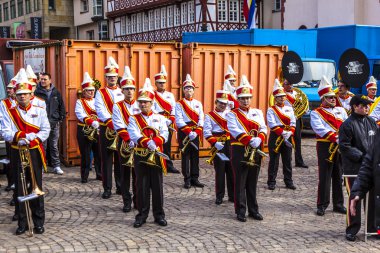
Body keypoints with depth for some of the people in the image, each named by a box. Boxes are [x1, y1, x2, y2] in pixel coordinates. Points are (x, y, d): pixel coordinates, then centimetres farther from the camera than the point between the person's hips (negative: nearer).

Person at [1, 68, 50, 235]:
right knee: (20, 188, 4)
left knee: (37, 186, 4)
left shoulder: (39, 111, 3)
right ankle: (22, 223, 14)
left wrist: (32, 139, -18)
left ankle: (39, 222, 12)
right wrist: (20, 136, -21)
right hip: (18, 154, 1)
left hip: (35, 153, 0)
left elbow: (45, 131, -3)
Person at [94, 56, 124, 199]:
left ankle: (120, 187, 18)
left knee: (120, 159, 8)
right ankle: (107, 189, 6)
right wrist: (111, 123, -25)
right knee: (106, 160, 0)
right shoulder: (100, 93, 3)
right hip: (106, 130, -2)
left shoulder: (122, 92, 11)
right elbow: (101, 111, -11)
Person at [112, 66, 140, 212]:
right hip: (124, 144, -1)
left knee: (138, 173, 6)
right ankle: (127, 202, 11)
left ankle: (138, 200, 17)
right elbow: (120, 127, -10)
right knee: (125, 173, 4)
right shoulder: (117, 107, 0)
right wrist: (129, 141, -20)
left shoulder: (140, 105, 7)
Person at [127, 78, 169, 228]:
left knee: (157, 186, 5)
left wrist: (154, 142, -25)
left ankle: (159, 215, 16)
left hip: (156, 156, 1)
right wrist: (147, 143, -29)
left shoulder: (160, 118, 7)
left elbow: (164, 135, -5)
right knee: (142, 186, 4)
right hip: (140, 156, -1)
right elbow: (135, 135, -14)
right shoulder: (134, 119, 3)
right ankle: (142, 215, 14)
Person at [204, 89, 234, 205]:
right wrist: (215, 143, -20)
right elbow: (207, 132, -6)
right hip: (218, 146, -3)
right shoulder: (210, 115, 3)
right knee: (220, 171, 1)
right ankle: (219, 196, 10)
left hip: (231, 144, 3)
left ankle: (233, 195, 16)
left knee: (232, 170, 6)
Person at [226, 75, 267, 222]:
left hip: (255, 152, 4)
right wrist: (250, 140, -25)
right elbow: (235, 130, -15)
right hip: (240, 151, -4)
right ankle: (240, 212, 9)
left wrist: (259, 139, -18)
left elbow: (263, 129, 3)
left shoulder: (258, 113, 13)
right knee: (240, 184, 1)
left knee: (253, 183, 12)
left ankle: (253, 210, 21)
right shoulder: (232, 114, -1)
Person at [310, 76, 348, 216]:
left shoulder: (340, 110, 15)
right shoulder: (316, 113, -1)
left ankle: (338, 204, 20)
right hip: (325, 146, -5)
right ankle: (322, 205, 5)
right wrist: (335, 138, -25)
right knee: (324, 177, -3)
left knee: (338, 176, 11)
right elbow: (319, 128, -16)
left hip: (341, 147, 5)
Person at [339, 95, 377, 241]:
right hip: (354, 168, -6)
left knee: (373, 197, 10)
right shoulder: (347, 125, -10)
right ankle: (352, 229, 13)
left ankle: (373, 227, 24)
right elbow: (344, 147, -14)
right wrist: (362, 156, -19)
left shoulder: (371, 122, 9)